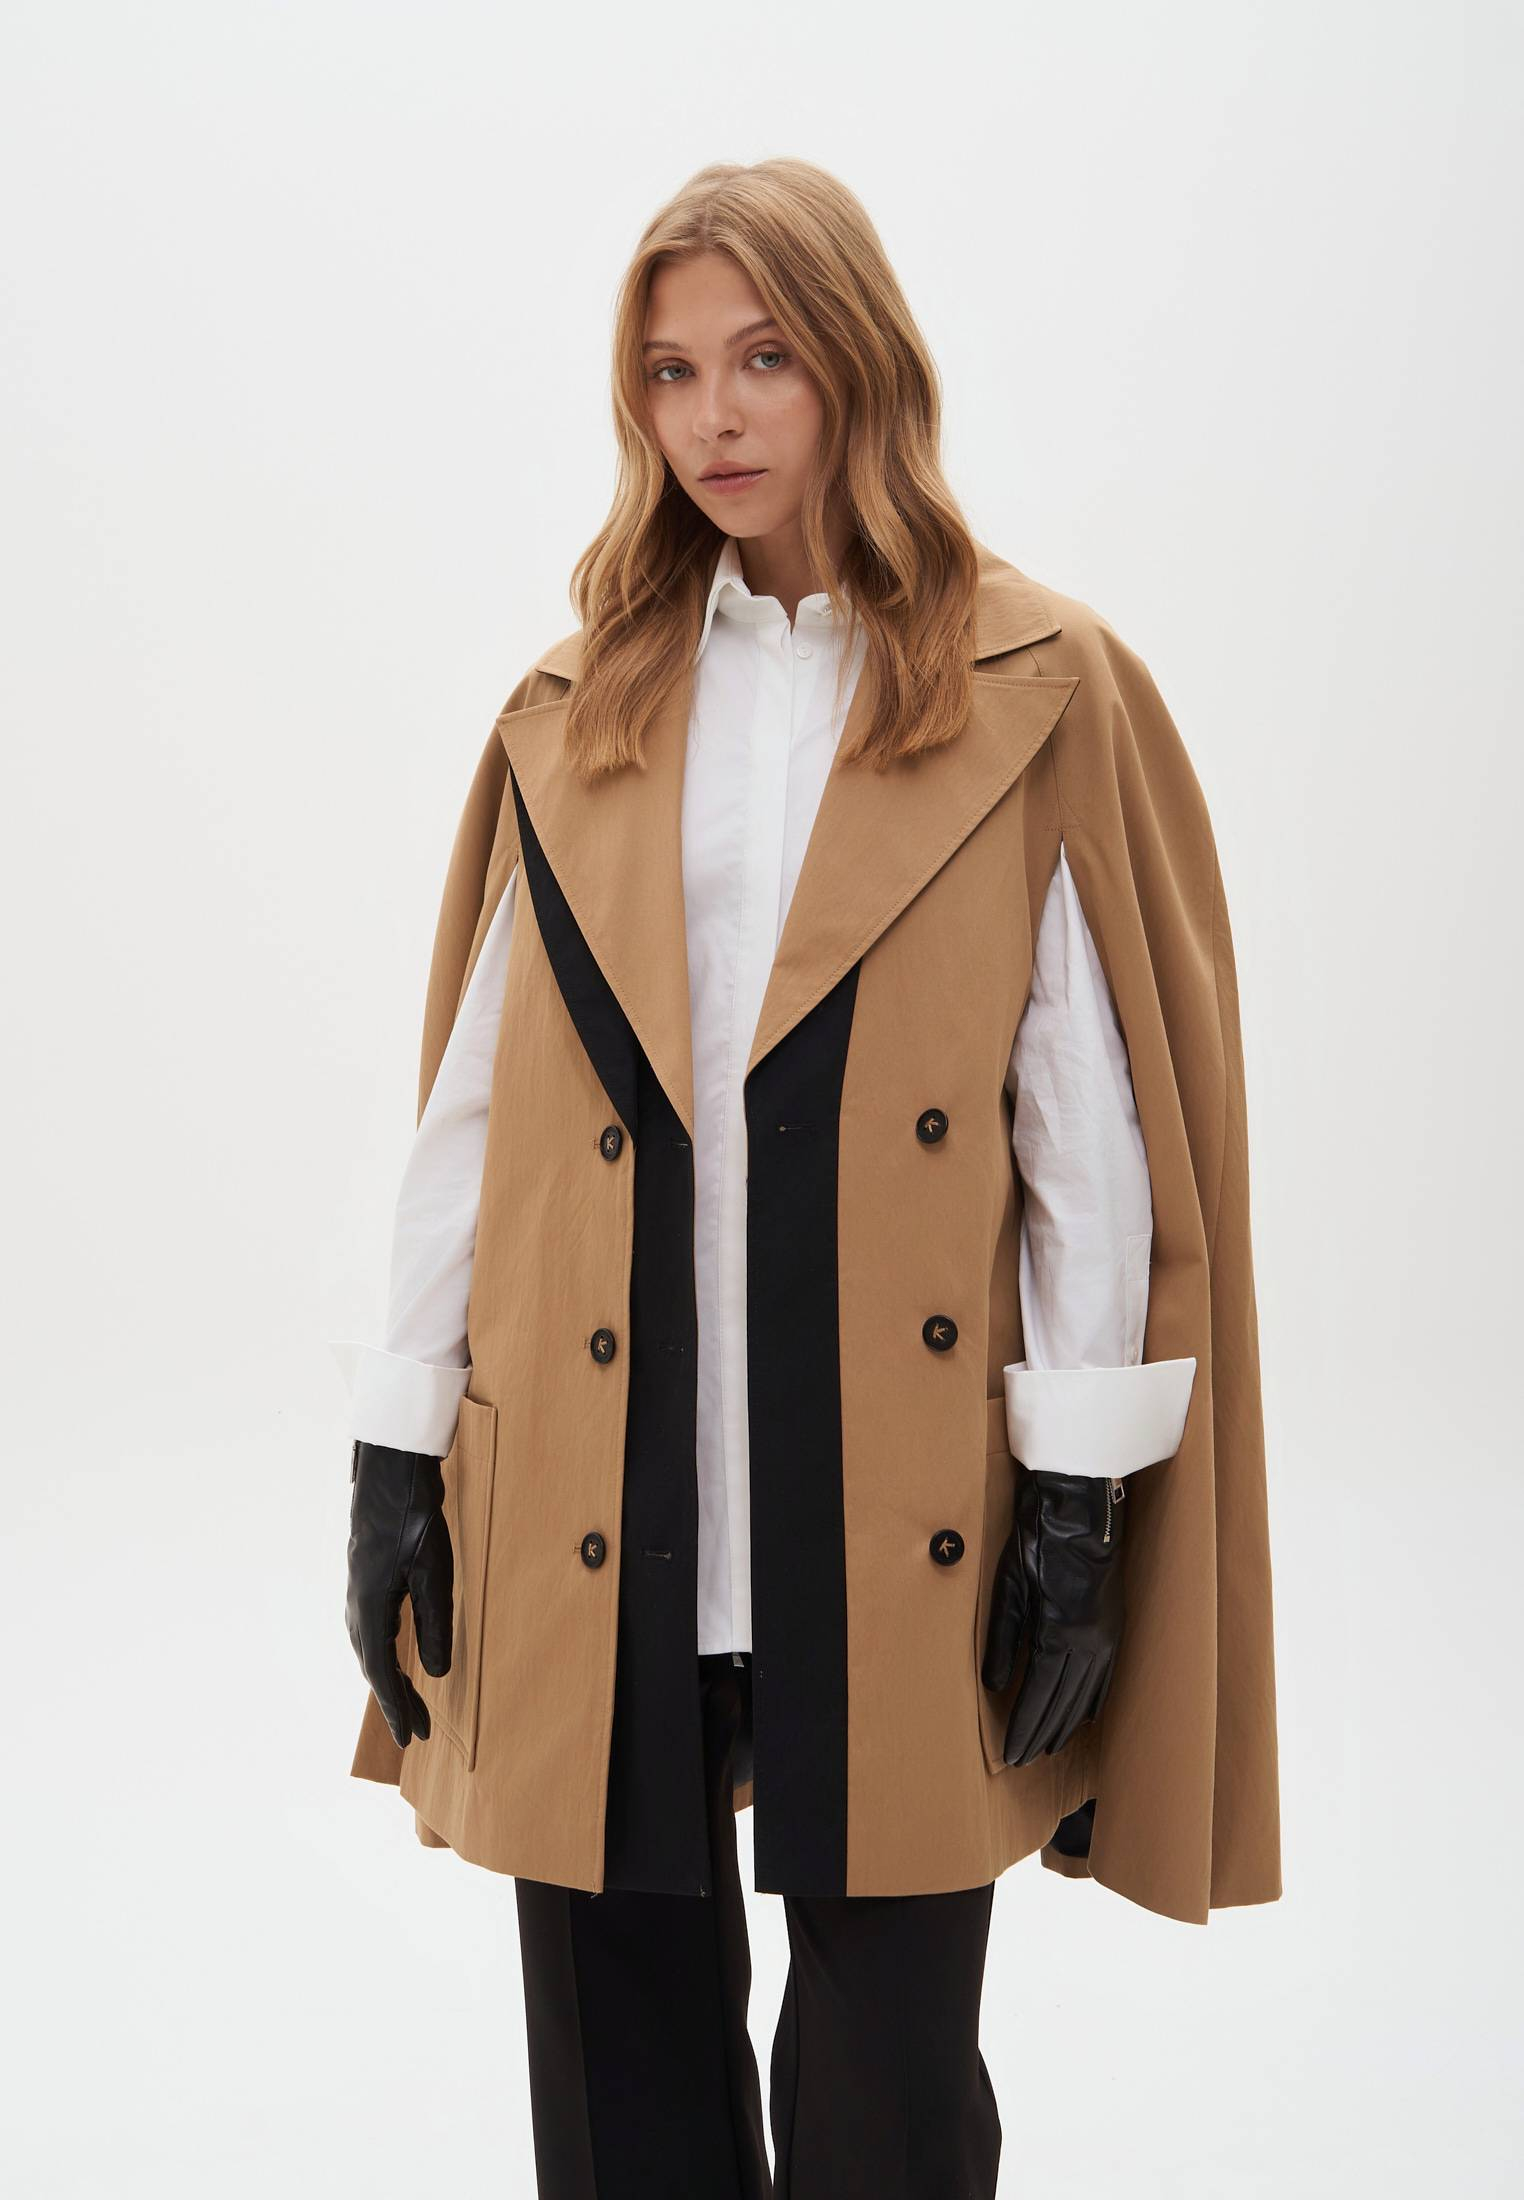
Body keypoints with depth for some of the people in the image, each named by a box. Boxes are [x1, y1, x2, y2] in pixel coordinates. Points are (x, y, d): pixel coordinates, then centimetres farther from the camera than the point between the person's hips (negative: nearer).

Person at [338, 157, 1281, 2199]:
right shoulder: (575, 716, 9)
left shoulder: (1041, 698, 1)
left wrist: (1083, 1495, -5)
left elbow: (1095, 1123, -1)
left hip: (903, 1528, -2)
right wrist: (403, 1444, 6)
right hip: (595, 1508, 3)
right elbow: (472, 1107, 9)